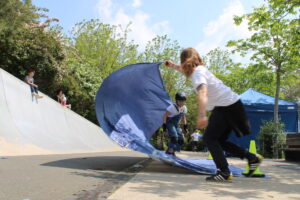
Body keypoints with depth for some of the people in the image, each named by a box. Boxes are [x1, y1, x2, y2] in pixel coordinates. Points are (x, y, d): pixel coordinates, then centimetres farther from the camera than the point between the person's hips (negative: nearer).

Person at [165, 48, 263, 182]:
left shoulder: (198, 72, -13)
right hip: (232, 105, 9)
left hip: (226, 106, -9)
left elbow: (202, 92, -32)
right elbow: (187, 71, 41)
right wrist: (173, 66, 52)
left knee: (209, 138, -11)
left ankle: (224, 172, -16)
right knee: (219, 140, 12)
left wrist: (202, 115, -44)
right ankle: (252, 157, 12)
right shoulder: (199, 69, 16)